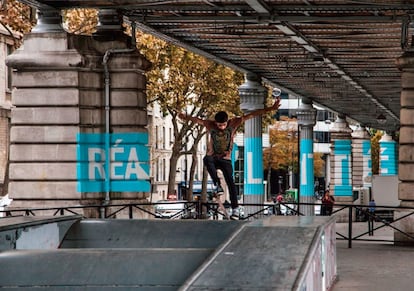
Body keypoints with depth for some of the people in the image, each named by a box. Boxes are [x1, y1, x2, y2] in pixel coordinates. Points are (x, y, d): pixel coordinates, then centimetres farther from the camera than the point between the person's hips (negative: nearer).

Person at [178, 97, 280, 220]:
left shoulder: (234, 123, -13)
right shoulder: (210, 125, -10)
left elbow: (251, 115, -16)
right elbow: (198, 120, -18)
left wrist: (270, 108, -21)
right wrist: (186, 117, -32)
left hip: (226, 159, 0)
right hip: (213, 158, 0)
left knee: (230, 182, -13)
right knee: (207, 159, -35)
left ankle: (235, 209, -6)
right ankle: (217, 184, -24)